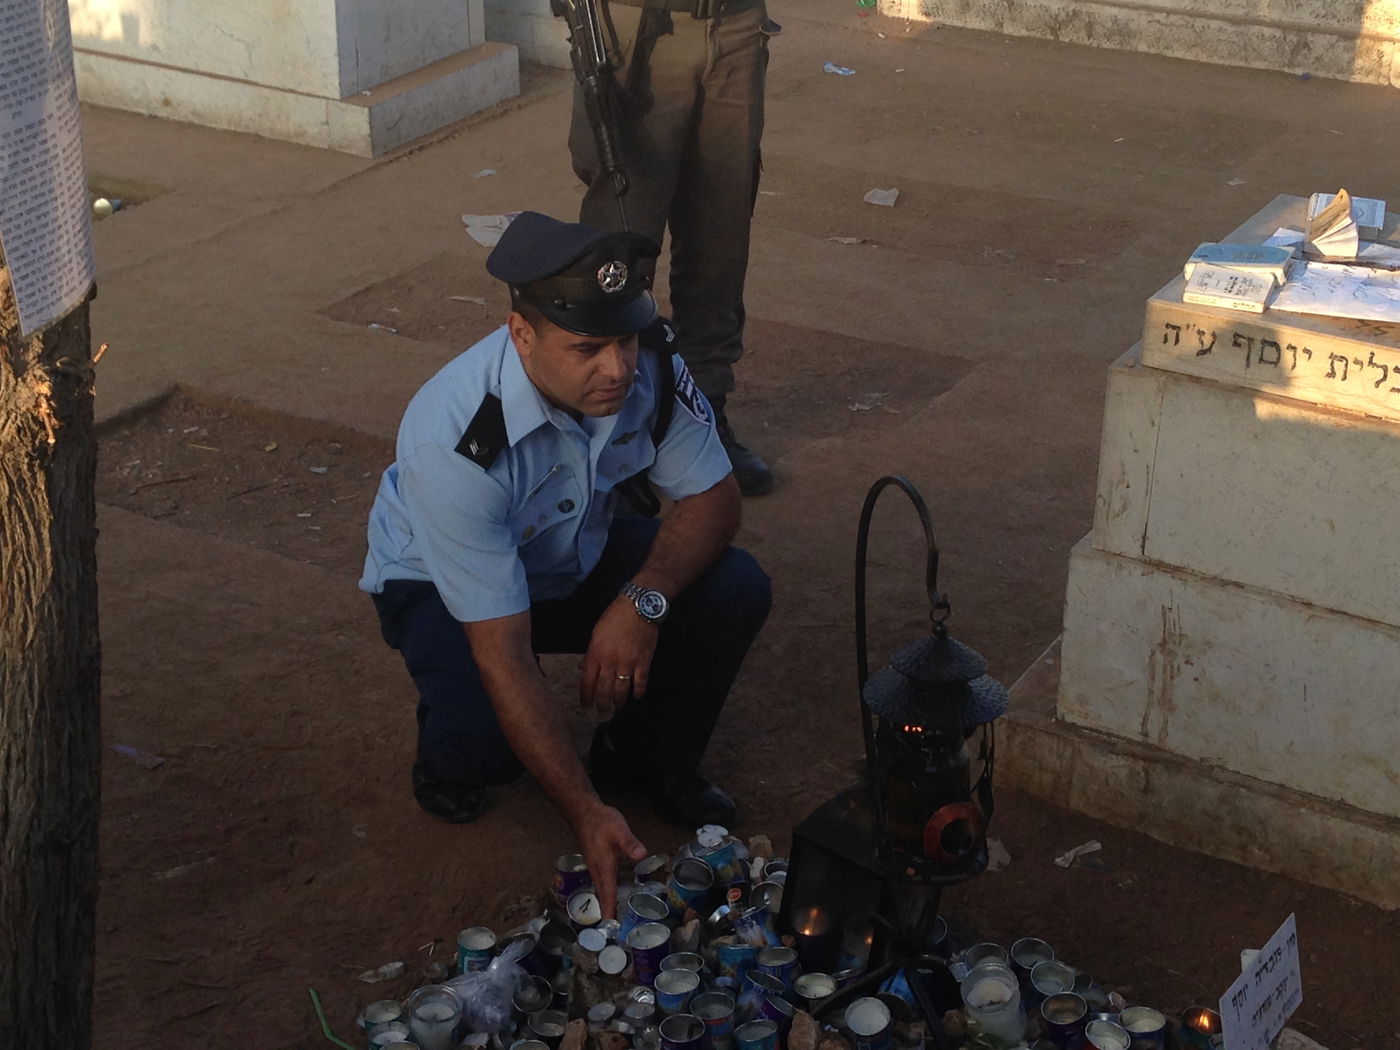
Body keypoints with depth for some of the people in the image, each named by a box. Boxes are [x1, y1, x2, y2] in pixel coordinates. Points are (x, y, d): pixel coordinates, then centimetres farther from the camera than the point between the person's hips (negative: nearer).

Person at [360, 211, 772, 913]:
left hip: (581, 556, 5)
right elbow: (503, 653, -37)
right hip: (441, 586, -4)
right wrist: (586, 813, -41)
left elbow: (712, 498, -11)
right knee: (484, 741, -32)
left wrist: (642, 600, -32)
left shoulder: (647, 365, -25)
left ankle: (648, 759, 7)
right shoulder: (455, 440, -39)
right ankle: (450, 750, 7)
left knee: (734, 592, -19)